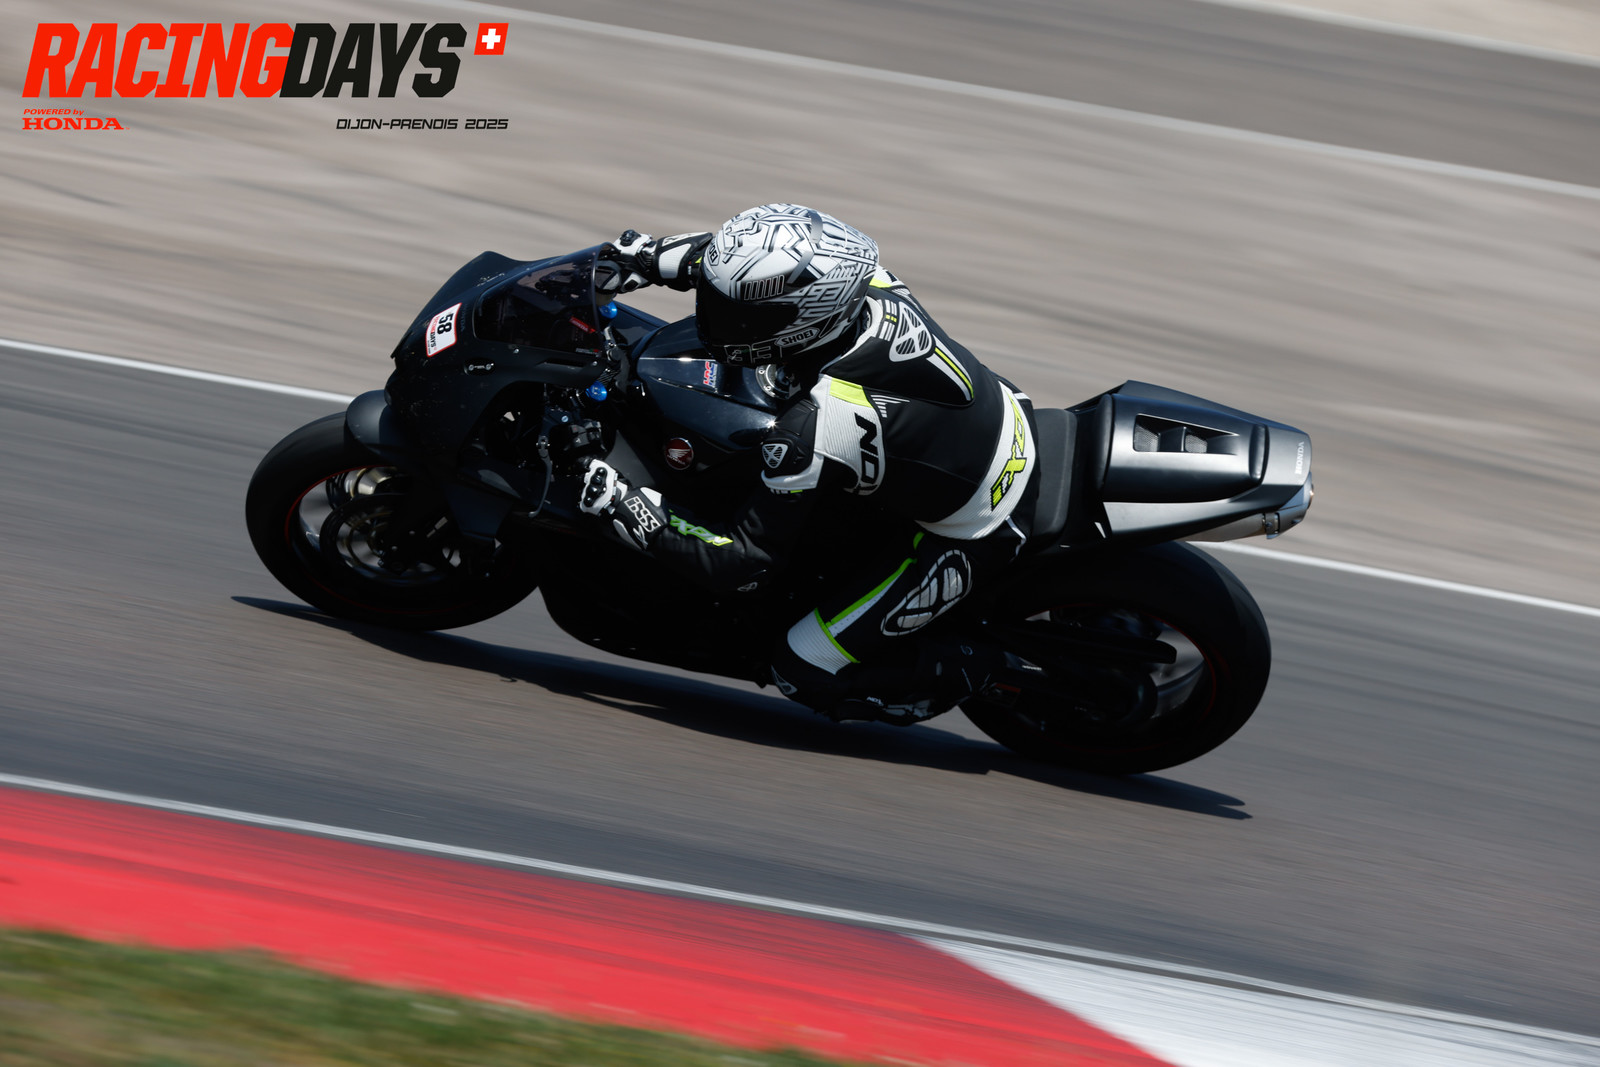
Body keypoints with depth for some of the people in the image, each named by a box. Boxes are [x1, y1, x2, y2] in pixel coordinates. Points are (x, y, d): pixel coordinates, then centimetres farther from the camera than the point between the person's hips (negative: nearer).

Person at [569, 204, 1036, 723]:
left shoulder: (813, 429, -34)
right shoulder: (861, 284, -16)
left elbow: (742, 562, -23)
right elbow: (747, 256, 7)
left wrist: (620, 503, -20)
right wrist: (648, 258, -1)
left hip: (971, 538, -7)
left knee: (803, 671, -1)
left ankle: (963, 676, 17)